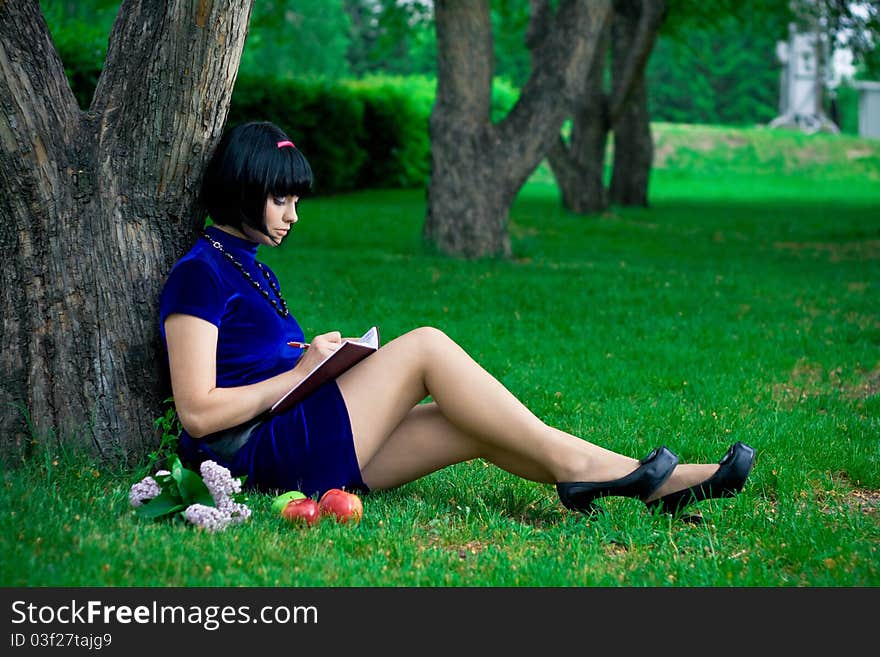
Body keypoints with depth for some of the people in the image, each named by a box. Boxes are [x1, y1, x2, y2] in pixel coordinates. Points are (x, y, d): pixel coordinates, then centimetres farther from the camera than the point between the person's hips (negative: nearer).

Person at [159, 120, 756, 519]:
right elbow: (198, 413, -16)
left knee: (477, 427, -8)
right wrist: (303, 370, -11)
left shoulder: (249, 269, 23)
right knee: (425, 345, -17)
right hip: (266, 454, -9)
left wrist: (332, 362, 4)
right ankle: (570, 462, -16)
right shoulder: (199, 274, -8)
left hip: (305, 449, 9)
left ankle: (659, 486, -15)